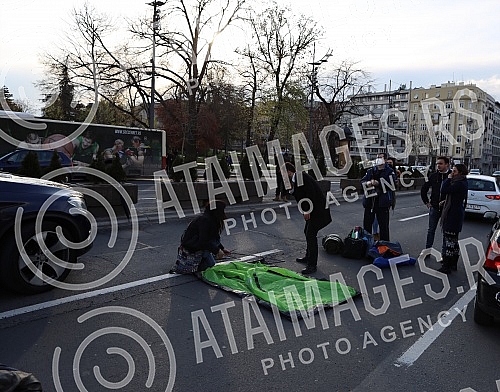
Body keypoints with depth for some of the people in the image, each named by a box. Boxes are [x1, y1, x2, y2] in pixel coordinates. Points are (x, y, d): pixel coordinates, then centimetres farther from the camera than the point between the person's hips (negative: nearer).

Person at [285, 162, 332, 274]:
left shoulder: (301, 176, -17)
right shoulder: (295, 180, 14)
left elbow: (311, 193, -24)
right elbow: (300, 194, 16)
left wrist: (307, 211, -21)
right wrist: (291, 190, 1)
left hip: (318, 209, -11)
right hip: (312, 210, 11)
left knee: (311, 234, -10)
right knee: (308, 232, 20)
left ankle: (312, 265, -5)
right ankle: (308, 257, 36)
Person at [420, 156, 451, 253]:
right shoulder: (433, 176, 3)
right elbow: (423, 189, 13)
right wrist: (426, 202, 9)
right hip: (434, 207, 3)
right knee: (431, 230, 10)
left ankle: (444, 252, 18)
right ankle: (427, 250, 19)